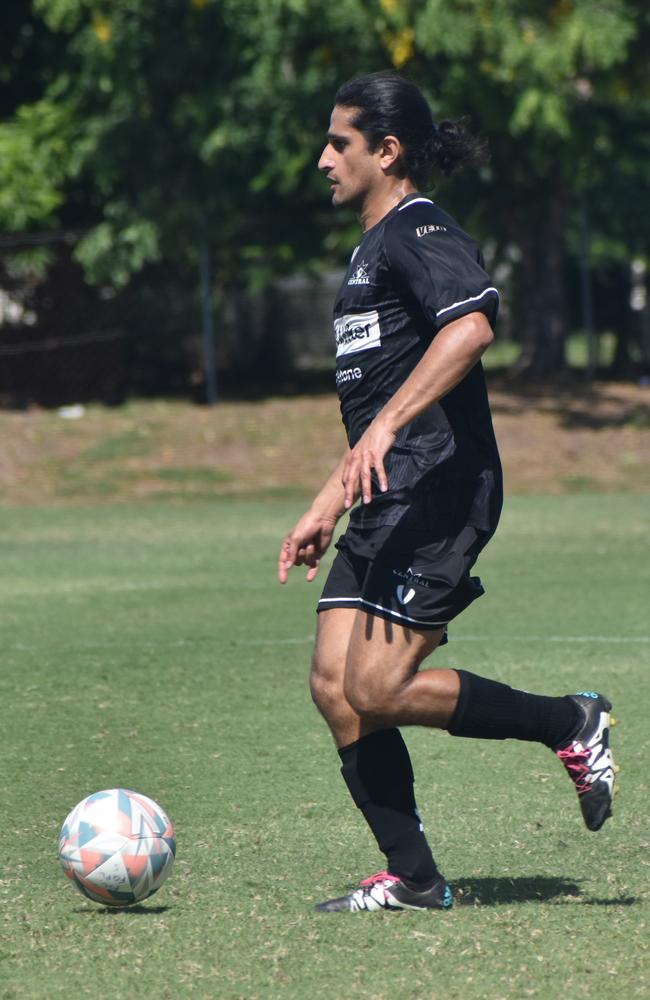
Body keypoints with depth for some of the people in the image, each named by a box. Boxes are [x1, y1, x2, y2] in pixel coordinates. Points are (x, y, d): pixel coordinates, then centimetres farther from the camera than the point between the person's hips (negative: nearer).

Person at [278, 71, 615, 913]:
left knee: (377, 689, -16)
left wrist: (386, 424, -35)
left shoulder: (420, 234, -7)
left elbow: (470, 325, -29)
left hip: (437, 495, -10)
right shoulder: (373, 249, 24)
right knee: (333, 685, -1)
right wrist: (325, 509, 29)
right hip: (389, 503, 10)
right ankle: (411, 877, 2)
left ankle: (571, 726, -1)